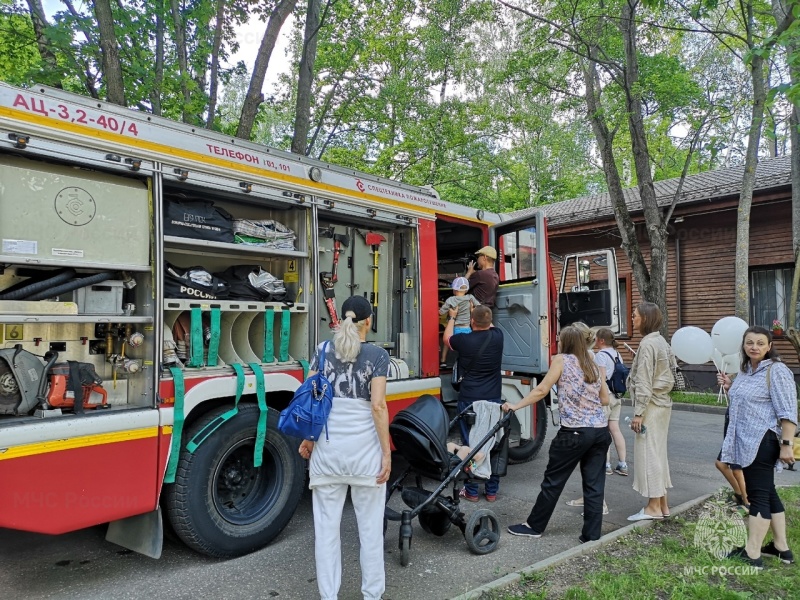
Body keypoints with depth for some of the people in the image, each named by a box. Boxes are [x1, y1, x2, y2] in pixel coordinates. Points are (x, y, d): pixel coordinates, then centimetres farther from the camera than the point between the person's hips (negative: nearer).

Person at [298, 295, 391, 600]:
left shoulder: (323, 350, 4)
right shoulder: (377, 354, -6)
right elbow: (378, 406, -11)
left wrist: (307, 439, 14)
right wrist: (386, 452, -6)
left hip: (327, 445, 3)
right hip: (364, 446, -2)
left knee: (327, 524, 11)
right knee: (370, 525, 12)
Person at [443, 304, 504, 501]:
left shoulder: (464, 340, -12)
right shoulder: (497, 336, -4)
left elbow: (447, 338, 12)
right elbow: (489, 327, 22)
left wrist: (452, 317, 27)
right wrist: (481, 312, 35)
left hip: (469, 401, -3)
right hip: (494, 400, 3)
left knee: (470, 444, 6)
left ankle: (471, 491, 13)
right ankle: (492, 491, 19)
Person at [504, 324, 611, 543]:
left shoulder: (561, 360, -2)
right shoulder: (595, 365, 14)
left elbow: (542, 390, -6)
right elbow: (605, 400, 16)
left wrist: (516, 406, -1)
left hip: (575, 433, -6)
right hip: (601, 431, 6)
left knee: (553, 481, 6)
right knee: (594, 485, 9)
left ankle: (534, 526, 19)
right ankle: (592, 535, 13)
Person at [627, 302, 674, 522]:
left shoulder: (647, 343, -16)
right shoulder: (661, 341, 13)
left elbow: (643, 382, -19)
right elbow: (667, 376, 16)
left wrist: (638, 413, -17)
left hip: (651, 405, -10)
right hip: (662, 403, 10)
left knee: (648, 453, -2)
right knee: (658, 452, 14)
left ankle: (653, 507, 4)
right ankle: (662, 504, 22)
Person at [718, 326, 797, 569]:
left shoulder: (776, 371, -14)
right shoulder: (745, 371, 12)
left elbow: (787, 412, -18)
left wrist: (787, 444, -22)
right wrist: (728, 388, 6)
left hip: (762, 442, -9)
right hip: (746, 441, 9)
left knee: (758, 494, -5)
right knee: (767, 492, 16)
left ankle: (752, 553, 0)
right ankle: (781, 547, 28)